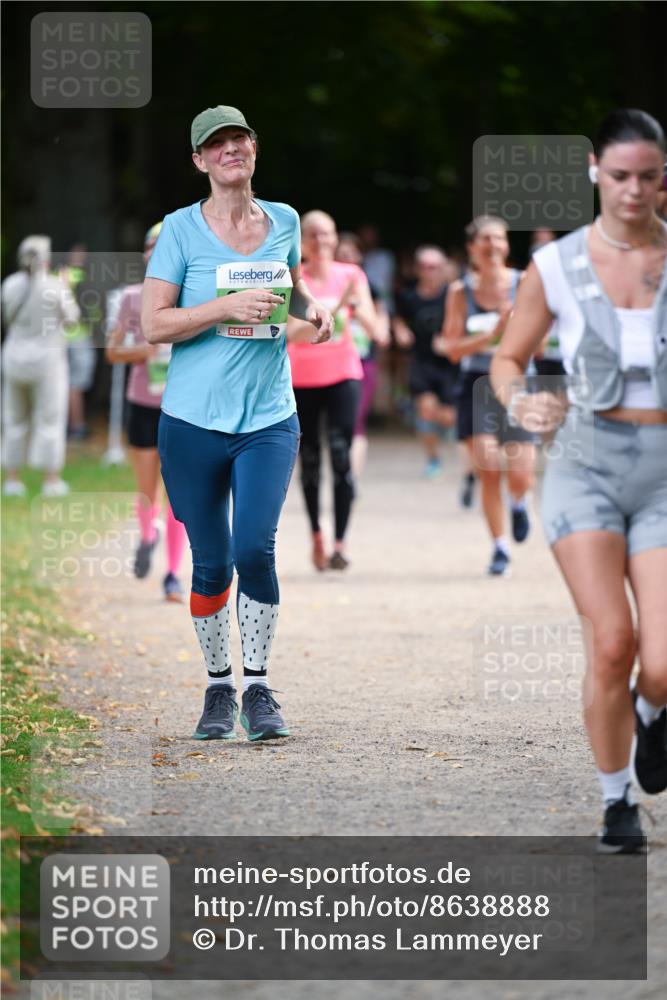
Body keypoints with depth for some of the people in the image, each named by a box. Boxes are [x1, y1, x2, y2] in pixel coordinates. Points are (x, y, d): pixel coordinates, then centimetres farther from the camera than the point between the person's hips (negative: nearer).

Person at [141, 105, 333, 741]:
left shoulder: (283, 222, 7)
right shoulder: (181, 229, -3)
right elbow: (153, 324, -8)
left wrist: (312, 311, 5)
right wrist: (227, 307, -19)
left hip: (269, 419, 1)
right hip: (193, 421, -1)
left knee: (255, 548, -15)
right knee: (211, 564, 4)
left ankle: (258, 689, -2)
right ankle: (218, 688, 21)